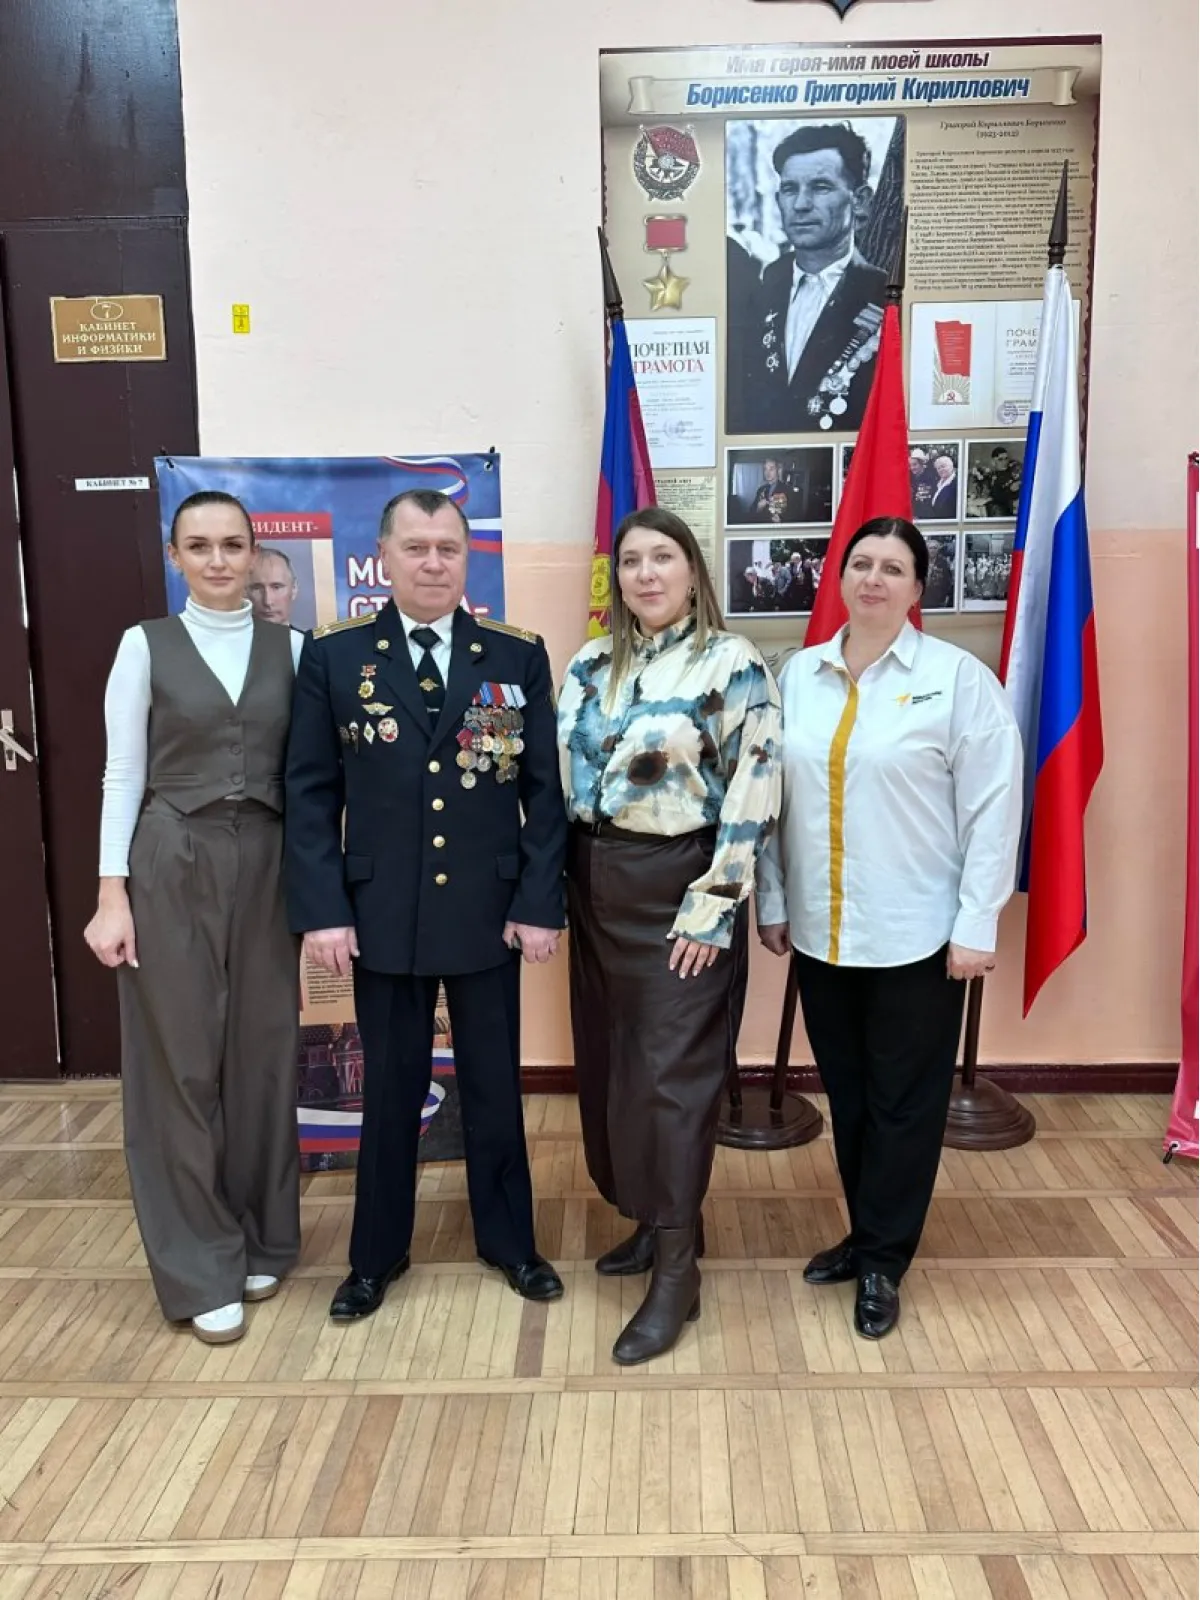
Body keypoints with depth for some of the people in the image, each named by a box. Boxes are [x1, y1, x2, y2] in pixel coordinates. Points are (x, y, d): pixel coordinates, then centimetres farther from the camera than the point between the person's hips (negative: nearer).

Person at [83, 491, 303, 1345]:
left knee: (266, 1053, 9)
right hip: (172, 867, -2)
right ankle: (201, 1268, 18)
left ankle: (263, 1240, 28)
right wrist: (112, 894, -6)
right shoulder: (146, 645, 1)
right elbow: (123, 775, -1)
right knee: (180, 1060, 4)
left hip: (266, 867, 2)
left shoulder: (289, 648, 6)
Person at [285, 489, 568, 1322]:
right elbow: (312, 793, -1)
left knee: (494, 1084, 13)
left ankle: (509, 1240, 34)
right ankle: (379, 1252, 33)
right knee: (390, 1088, 13)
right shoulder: (333, 656, -1)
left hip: (490, 912, 0)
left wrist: (540, 903, -6)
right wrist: (321, 909, -7)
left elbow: (544, 789, 0)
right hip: (380, 914, 0)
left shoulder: (519, 656, 0)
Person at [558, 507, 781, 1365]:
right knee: (608, 1062, 13)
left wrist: (711, 909, -16)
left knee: (672, 1073, -2)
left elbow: (753, 797, -12)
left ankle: (676, 1271, 11)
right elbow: (560, 775, 12)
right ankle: (655, 1220, 32)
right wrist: (552, 886, 6)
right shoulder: (589, 665, 9)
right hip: (596, 888, 6)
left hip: (677, 891, -6)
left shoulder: (734, 666, -8)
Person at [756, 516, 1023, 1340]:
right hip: (820, 930, 4)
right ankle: (867, 1237, 35)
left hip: (917, 933, -4)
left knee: (903, 1101, 8)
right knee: (848, 1094, 16)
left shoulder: (958, 676, -7)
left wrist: (977, 925, -11)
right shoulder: (799, 674, 5)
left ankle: (883, 1262, 25)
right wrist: (772, 901, 6)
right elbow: (773, 796, 7)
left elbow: (993, 806, -8)